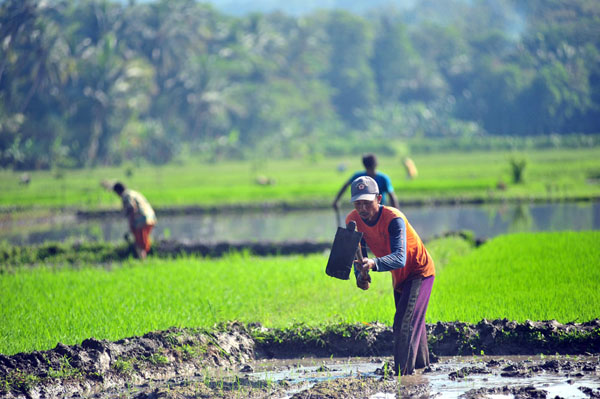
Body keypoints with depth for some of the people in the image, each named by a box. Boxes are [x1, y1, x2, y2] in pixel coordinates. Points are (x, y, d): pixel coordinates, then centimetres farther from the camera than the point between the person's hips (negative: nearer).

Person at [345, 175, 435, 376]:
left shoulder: (394, 219, -35)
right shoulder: (353, 220, -16)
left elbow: (400, 258, -46)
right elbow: (358, 254, -6)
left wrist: (374, 263, -63)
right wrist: (361, 275, -27)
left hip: (419, 271, -7)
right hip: (399, 277, 7)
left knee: (405, 324, -19)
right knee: (412, 322, 22)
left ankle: (403, 373, -18)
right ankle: (421, 363, 40)